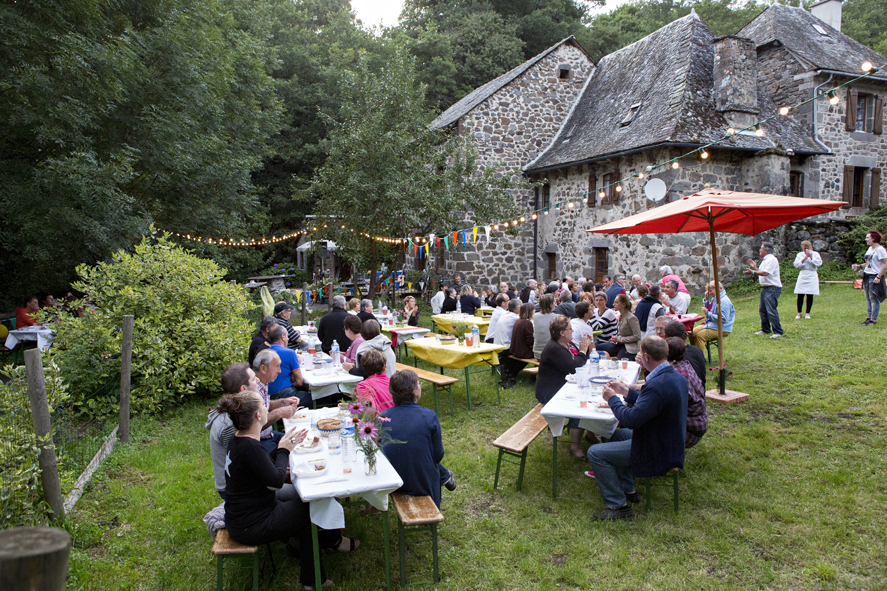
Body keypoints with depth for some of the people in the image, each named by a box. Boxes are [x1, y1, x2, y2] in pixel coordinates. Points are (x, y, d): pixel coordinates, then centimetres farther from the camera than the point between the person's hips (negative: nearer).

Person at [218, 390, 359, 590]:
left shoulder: (238, 441, 3)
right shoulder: (249, 447, -29)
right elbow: (276, 480, -23)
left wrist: (285, 445, 6)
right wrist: (284, 450, -9)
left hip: (241, 518, 10)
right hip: (251, 528, -10)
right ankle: (333, 540, 30)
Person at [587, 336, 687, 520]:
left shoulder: (657, 385, -32)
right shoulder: (676, 376, 1)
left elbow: (631, 420, -29)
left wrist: (612, 399, -14)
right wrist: (627, 391, 13)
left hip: (657, 453, -10)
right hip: (669, 443, 10)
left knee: (595, 453, -9)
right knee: (615, 435, 28)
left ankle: (618, 506, 0)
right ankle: (628, 490, 34)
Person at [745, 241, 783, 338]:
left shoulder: (771, 259, -14)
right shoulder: (765, 260, 19)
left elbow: (765, 273, -24)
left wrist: (752, 272, -19)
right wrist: (755, 267, 17)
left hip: (772, 289, -11)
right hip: (765, 288, 11)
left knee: (771, 311, -13)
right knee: (762, 310, 15)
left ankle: (778, 332, -8)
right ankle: (765, 329, 26)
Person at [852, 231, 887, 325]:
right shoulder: (870, 248, 14)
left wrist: (878, 277, -20)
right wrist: (859, 266, 10)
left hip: (875, 277, -8)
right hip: (867, 276, 8)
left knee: (874, 298, -4)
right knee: (868, 298, 11)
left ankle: (874, 319, 1)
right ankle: (868, 317, 18)